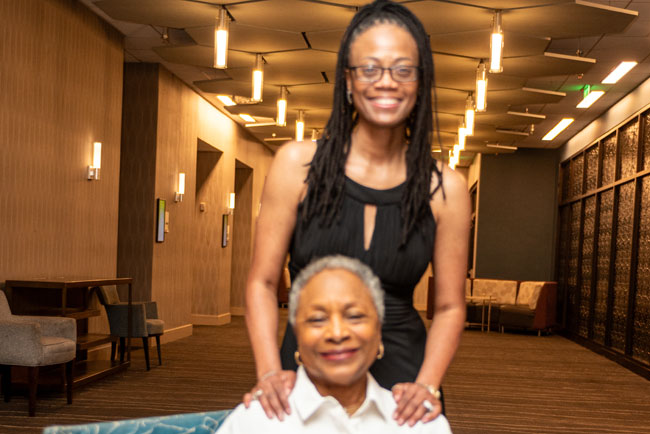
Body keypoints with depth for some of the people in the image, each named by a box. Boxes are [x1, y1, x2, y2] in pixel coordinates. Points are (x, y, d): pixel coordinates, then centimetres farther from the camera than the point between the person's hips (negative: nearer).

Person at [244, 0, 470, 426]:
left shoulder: (445, 189, -4)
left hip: (400, 374, 1)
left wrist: (426, 386, -12)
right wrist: (270, 372, -14)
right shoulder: (298, 163, -5)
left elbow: (449, 307, 2)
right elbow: (263, 282, -2)